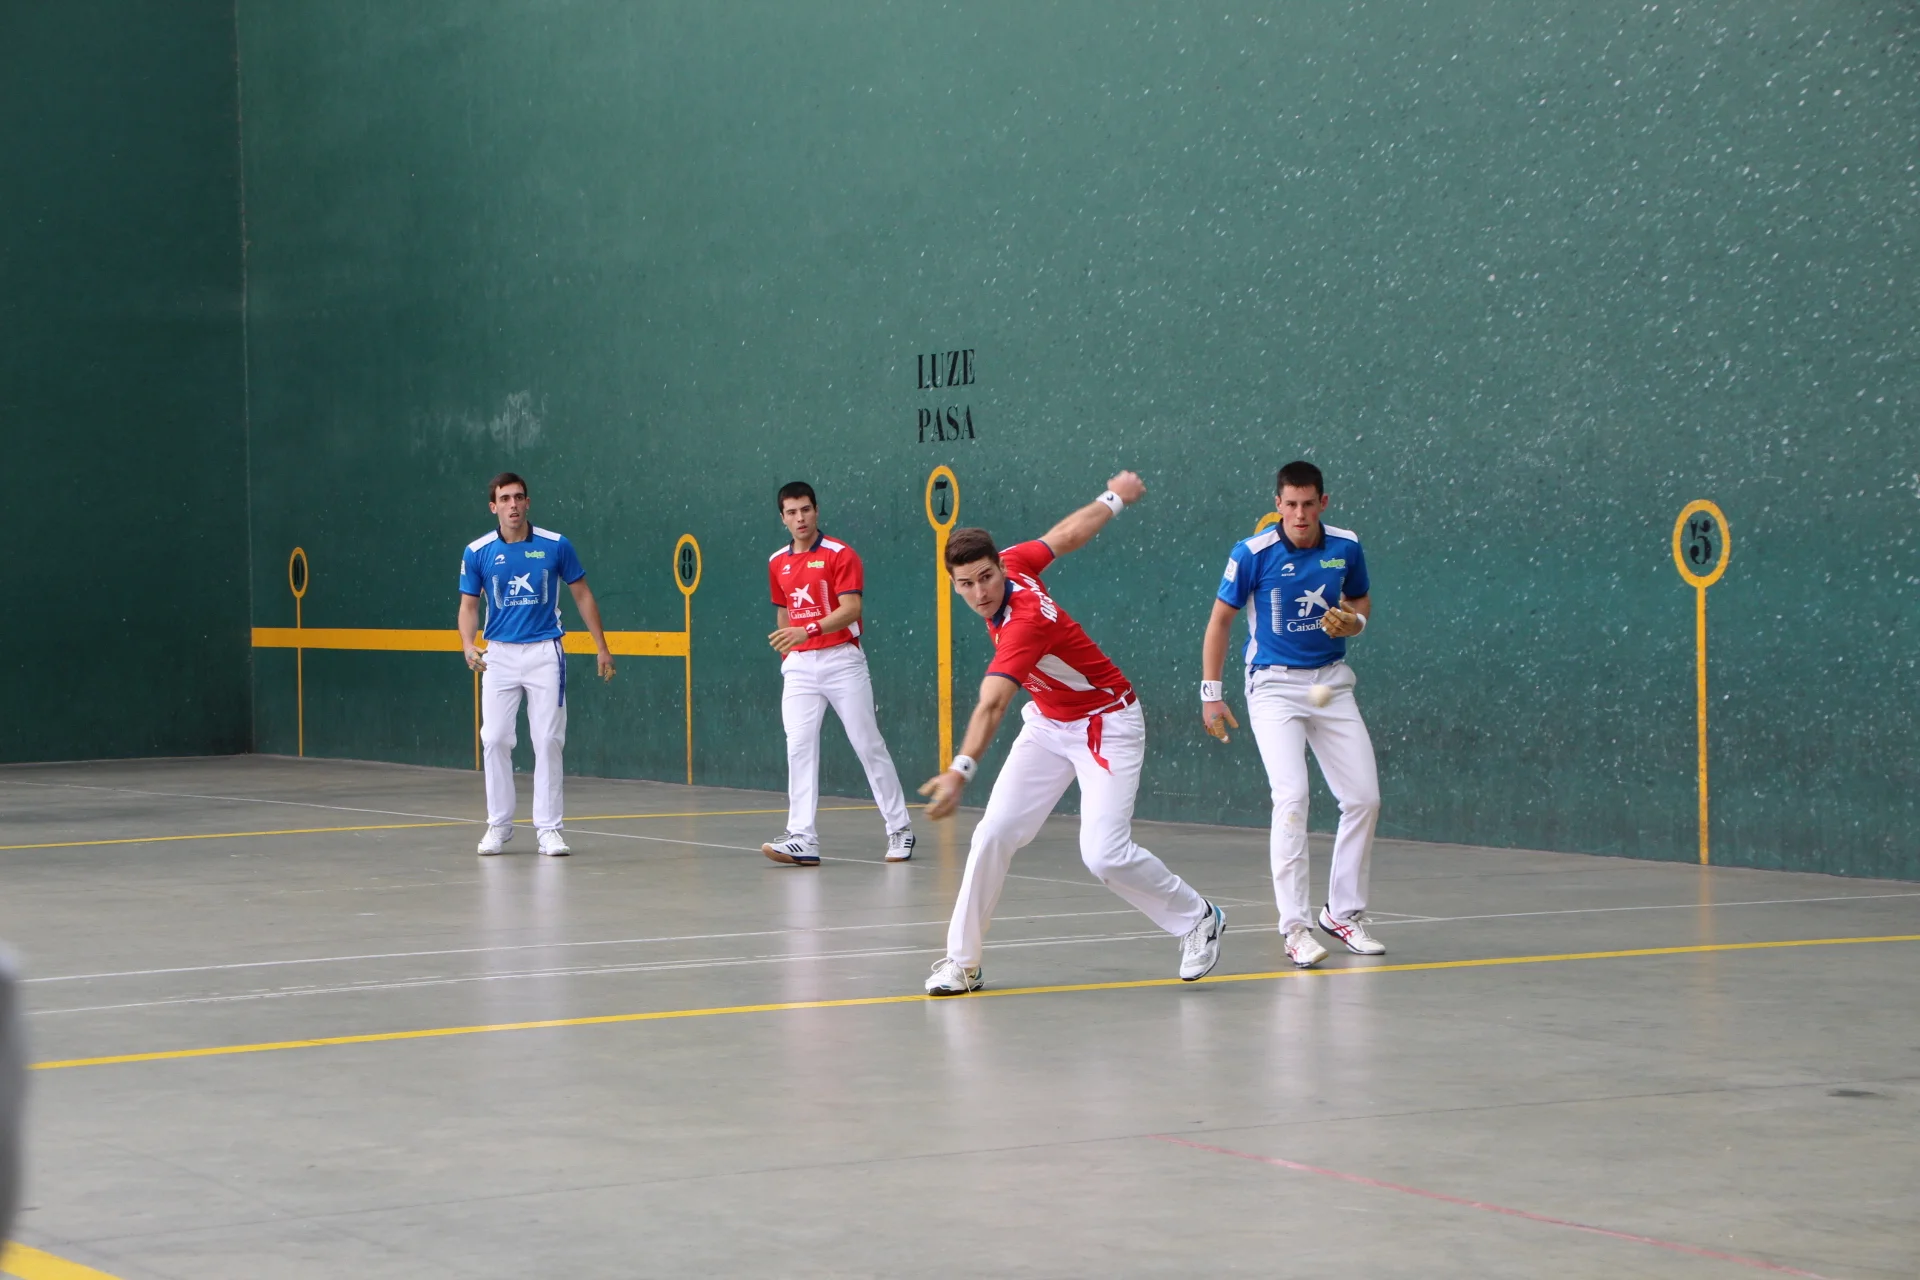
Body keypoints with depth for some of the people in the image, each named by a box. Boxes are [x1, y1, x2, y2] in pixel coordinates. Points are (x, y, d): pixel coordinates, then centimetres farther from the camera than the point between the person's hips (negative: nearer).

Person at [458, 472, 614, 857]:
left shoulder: (556, 546, -3)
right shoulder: (477, 552, -2)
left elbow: (582, 595, 6)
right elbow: (469, 605, 4)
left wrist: (602, 647, 7)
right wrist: (468, 645, -15)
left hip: (545, 652, -1)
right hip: (500, 655, 1)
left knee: (548, 742, -2)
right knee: (495, 741, -2)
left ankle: (547, 828, 5)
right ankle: (499, 825, 11)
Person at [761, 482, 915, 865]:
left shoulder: (841, 555, -7)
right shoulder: (777, 563, 12)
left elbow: (850, 609, -17)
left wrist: (808, 631, -29)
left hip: (842, 660, -4)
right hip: (799, 666, 4)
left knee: (869, 745, 1)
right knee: (799, 748, -8)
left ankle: (900, 830, 13)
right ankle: (803, 840, -12)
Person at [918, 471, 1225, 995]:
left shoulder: (1024, 622, -34)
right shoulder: (1015, 562, -11)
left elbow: (992, 705, -48)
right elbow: (1067, 534, 8)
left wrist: (961, 770, -61)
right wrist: (1113, 498, 28)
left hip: (1106, 726, -8)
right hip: (1048, 726, 8)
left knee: (1105, 855, -19)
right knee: (994, 833, -7)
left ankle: (1198, 919, 7)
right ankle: (962, 961, 1)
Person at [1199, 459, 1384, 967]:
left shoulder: (1346, 547, -2)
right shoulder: (1252, 554, -12)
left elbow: (1361, 601, 16)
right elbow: (1221, 620, -2)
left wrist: (1354, 621, -8)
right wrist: (1210, 692, -5)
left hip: (1331, 681, 5)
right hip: (1274, 683, -4)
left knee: (1364, 798, 1)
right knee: (1291, 796, -20)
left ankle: (1343, 912, 18)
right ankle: (1295, 926, -16)